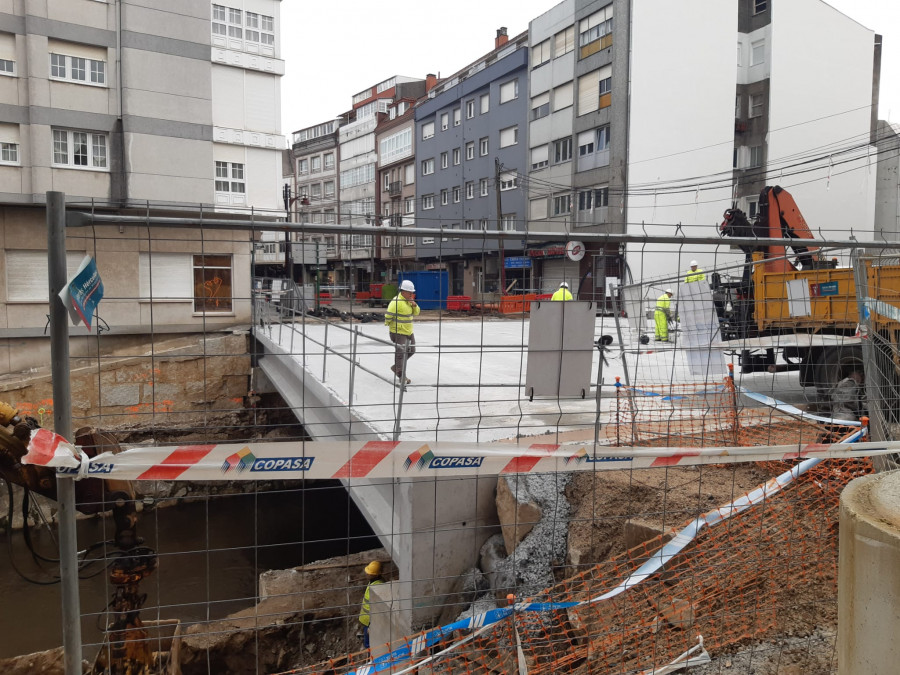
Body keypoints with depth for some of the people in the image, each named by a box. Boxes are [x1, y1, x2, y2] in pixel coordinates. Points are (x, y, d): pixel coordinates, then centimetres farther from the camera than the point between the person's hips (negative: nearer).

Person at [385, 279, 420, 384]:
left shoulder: (409, 301, 10)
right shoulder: (396, 301, -20)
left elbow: (416, 313, 12)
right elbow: (388, 315, -22)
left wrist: (414, 305, -7)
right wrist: (388, 324, -7)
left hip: (408, 332, 10)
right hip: (398, 332, -10)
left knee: (411, 350, 16)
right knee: (401, 353, -6)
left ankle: (396, 367, 31)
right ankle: (402, 377, 2)